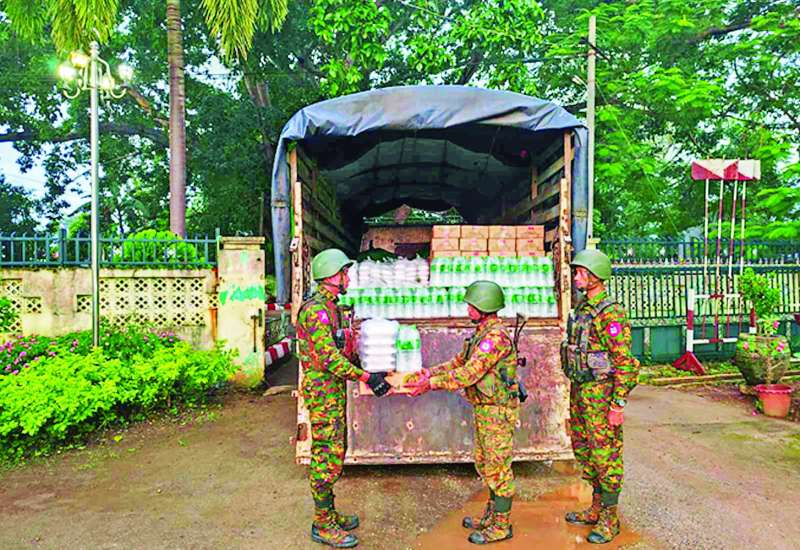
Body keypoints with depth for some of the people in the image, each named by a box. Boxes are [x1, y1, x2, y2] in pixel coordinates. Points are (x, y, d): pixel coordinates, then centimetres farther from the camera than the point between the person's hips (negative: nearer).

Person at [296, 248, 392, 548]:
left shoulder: (329, 307, 13)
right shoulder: (317, 310, -20)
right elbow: (328, 358, -26)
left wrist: (368, 367, 15)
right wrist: (366, 377, -26)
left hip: (333, 392, 10)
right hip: (323, 394, -10)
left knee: (330, 456, 18)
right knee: (327, 460, 0)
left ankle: (328, 514, 31)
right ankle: (323, 526, 13)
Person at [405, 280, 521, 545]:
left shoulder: (495, 336, -22)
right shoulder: (482, 333, 10)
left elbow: (469, 374, -27)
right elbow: (460, 361, 16)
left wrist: (430, 384, -23)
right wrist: (430, 372, 6)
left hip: (497, 411, -10)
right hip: (484, 409, 10)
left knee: (498, 466, 2)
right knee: (485, 464, 19)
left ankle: (502, 526, 15)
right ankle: (492, 515, 33)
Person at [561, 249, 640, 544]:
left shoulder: (610, 313, -17)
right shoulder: (582, 309, 11)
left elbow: (626, 363, -19)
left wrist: (618, 405, -19)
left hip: (601, 393, -9)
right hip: (579, 391, 9)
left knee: (605, 456, 3)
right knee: (583, 451, 18)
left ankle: (610, 518, 18)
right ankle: (596, 508, 33)